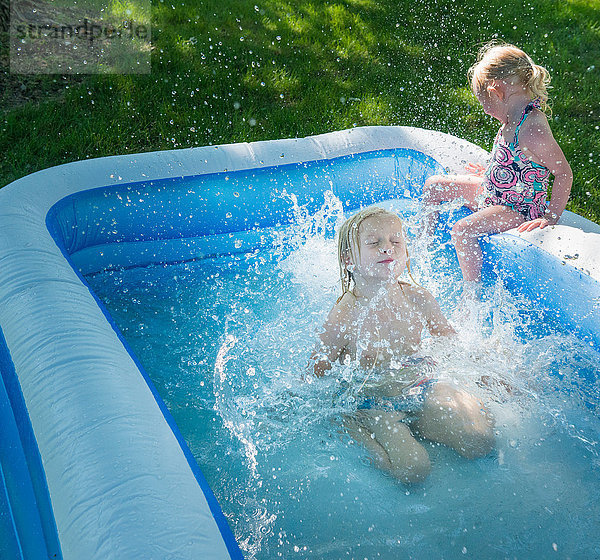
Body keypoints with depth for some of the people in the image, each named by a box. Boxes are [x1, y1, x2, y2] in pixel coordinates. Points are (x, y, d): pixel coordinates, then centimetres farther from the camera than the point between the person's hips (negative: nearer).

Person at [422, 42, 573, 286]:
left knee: (462, 229, -30)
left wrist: (550, 218, -25)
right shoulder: (515, 119, 1)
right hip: (492, 193, 10)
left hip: (518, 209, -10)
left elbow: (564, 174, -26)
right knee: (433, 185, 12)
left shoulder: (532, 130, -29)